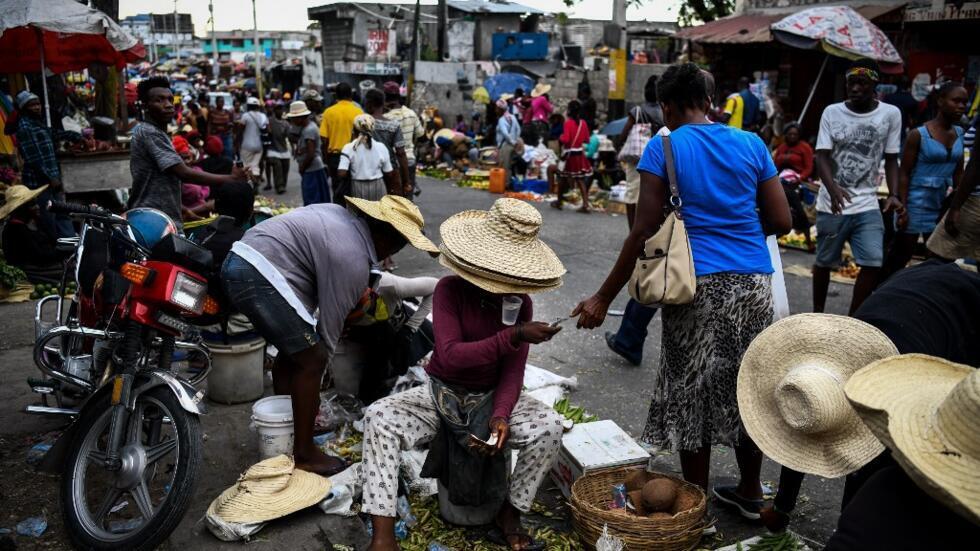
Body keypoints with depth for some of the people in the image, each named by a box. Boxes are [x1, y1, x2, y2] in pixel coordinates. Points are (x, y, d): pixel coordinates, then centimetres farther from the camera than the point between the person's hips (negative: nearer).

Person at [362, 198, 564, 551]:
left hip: (492, 398, 2)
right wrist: (514, 336, -38)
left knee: (550, 426, -25)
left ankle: (508, 518, -6)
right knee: (378, 417, -29)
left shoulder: (521, 303, -7)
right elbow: (450, 355, -29)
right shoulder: (450, 290, -17)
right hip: (442, 395, -2)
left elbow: (514, 370, -9)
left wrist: (501, 415, -28)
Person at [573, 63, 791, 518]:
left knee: (691, 394, 9)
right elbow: (780, 221, 6)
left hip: (698, 284, -4)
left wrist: (603, 298, -5)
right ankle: (750, 493, 35)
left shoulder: (664, 146, -3)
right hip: (754, 283, 4)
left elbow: (645, 231, -9)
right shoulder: (751, 144, 7)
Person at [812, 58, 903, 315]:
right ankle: (817, 313, 29)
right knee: (825, 262, 10)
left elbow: (891, 159, 7)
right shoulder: (832, 112, -2)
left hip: (868, 206, 1)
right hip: (832, 204, -1)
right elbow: (822, 156, -8)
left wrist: (893, 194, -8)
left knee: (873, 263, -8)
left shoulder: (891, 114, 1)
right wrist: (832, 188, -27)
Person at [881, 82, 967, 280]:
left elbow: (958, 173, 14)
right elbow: (904, 173, -11)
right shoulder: (919, 135, -11)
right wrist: (903, 208, -15)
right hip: (918, 202, -6)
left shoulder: (959, 134, 7)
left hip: (943, 204, 6)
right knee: (900, 255, 1)